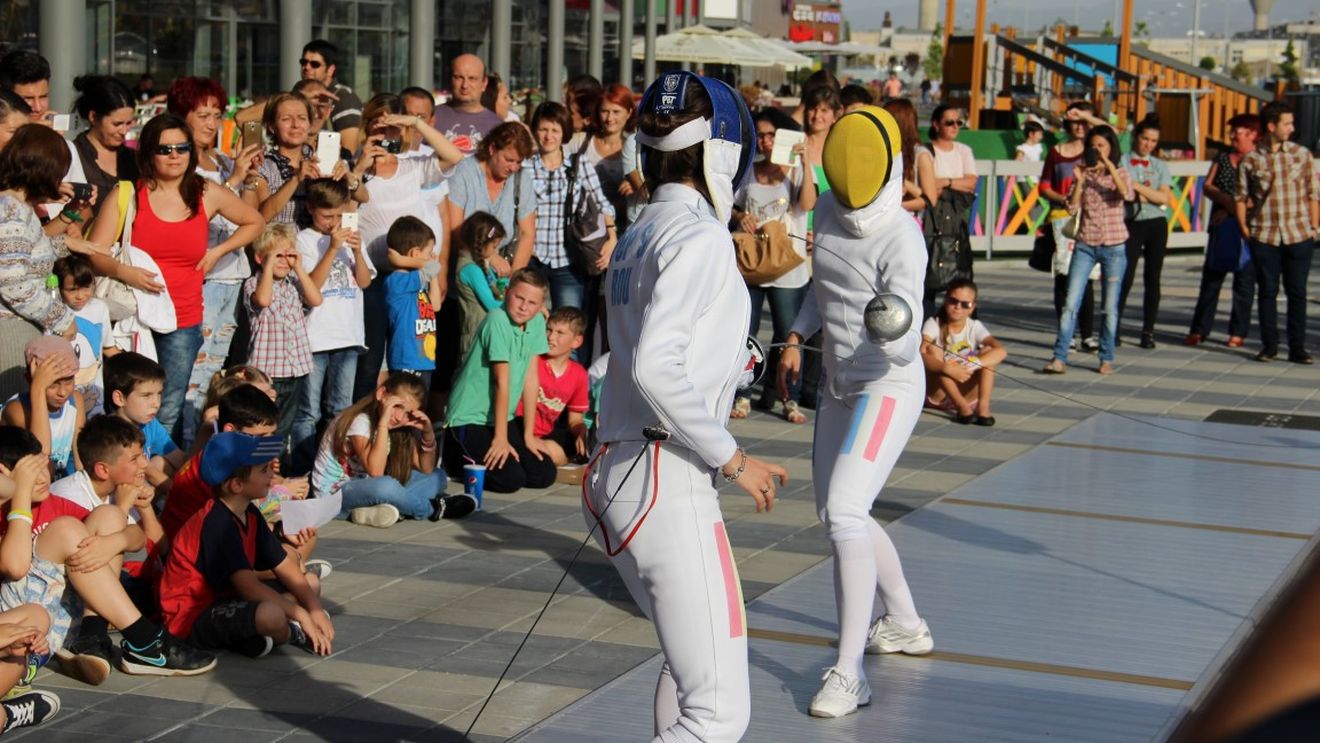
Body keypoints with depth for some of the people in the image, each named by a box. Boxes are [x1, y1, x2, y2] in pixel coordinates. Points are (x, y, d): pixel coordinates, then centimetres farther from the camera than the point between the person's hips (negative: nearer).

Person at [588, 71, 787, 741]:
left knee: (691, 659, 28)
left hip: (614, 476, 10)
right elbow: (654, 367, -23)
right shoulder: (697, 236, -12)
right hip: (667, 487, -10)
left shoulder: (638, 235, 14)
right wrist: (730, 458, -15)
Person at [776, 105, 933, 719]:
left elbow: (906, 346, -27)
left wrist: (891, 335, -48)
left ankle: (849, 671, -20)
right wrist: (797, 337, 4)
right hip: (840, 385, 8)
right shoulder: (828, 210, 0)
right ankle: (904, 624, 40)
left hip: (888, 387, -8)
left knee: (844, 513, -22)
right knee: (838, 514, 19)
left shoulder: (901, 239, -22)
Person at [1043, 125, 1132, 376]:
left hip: (1113, 247, -1)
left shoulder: (1118, 173, 2)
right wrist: (1079, 181, -13)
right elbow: (1072, 207, -1)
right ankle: (1059, 357, -5)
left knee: (1110, 307, 4)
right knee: (1070, 303, -5)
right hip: (1085, 245, 1)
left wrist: (1109, 165, -23)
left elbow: (1127, 195, -21)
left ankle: (1107, 359, 14)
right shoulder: (1082, 171, 6)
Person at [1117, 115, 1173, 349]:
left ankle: (1148, 332, 8)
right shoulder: (1121, 162, 4)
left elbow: (1165, 198, -3)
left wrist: (1137, 187, -12)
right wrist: (1150, 195, -9)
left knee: (1152, 279, 3)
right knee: (1126, 277, -12)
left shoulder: (1160, 166, 10)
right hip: (1132, 224, -3)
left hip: (1156, 224, 3)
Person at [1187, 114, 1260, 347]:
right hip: (1221, 225, 5)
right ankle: (1199, 330, 10)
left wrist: (1232, 210, -14)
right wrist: (1225, 200, -11)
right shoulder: (1223, 156, 12)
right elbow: (1208, 186, 7)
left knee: (1244, 278, 2)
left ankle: (1238, 332, 9)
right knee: (1211, 276, 6)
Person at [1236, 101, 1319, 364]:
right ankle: (1269, 345, 15)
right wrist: (1244, 228, -2)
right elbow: (1241, 197, 6)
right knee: (1267, 291, 5)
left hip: (1298, 235, 0)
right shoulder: (1251, 160, 1)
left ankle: (1297, 348, 8)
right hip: (1263, 236, 0)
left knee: (1297, 292, 2)